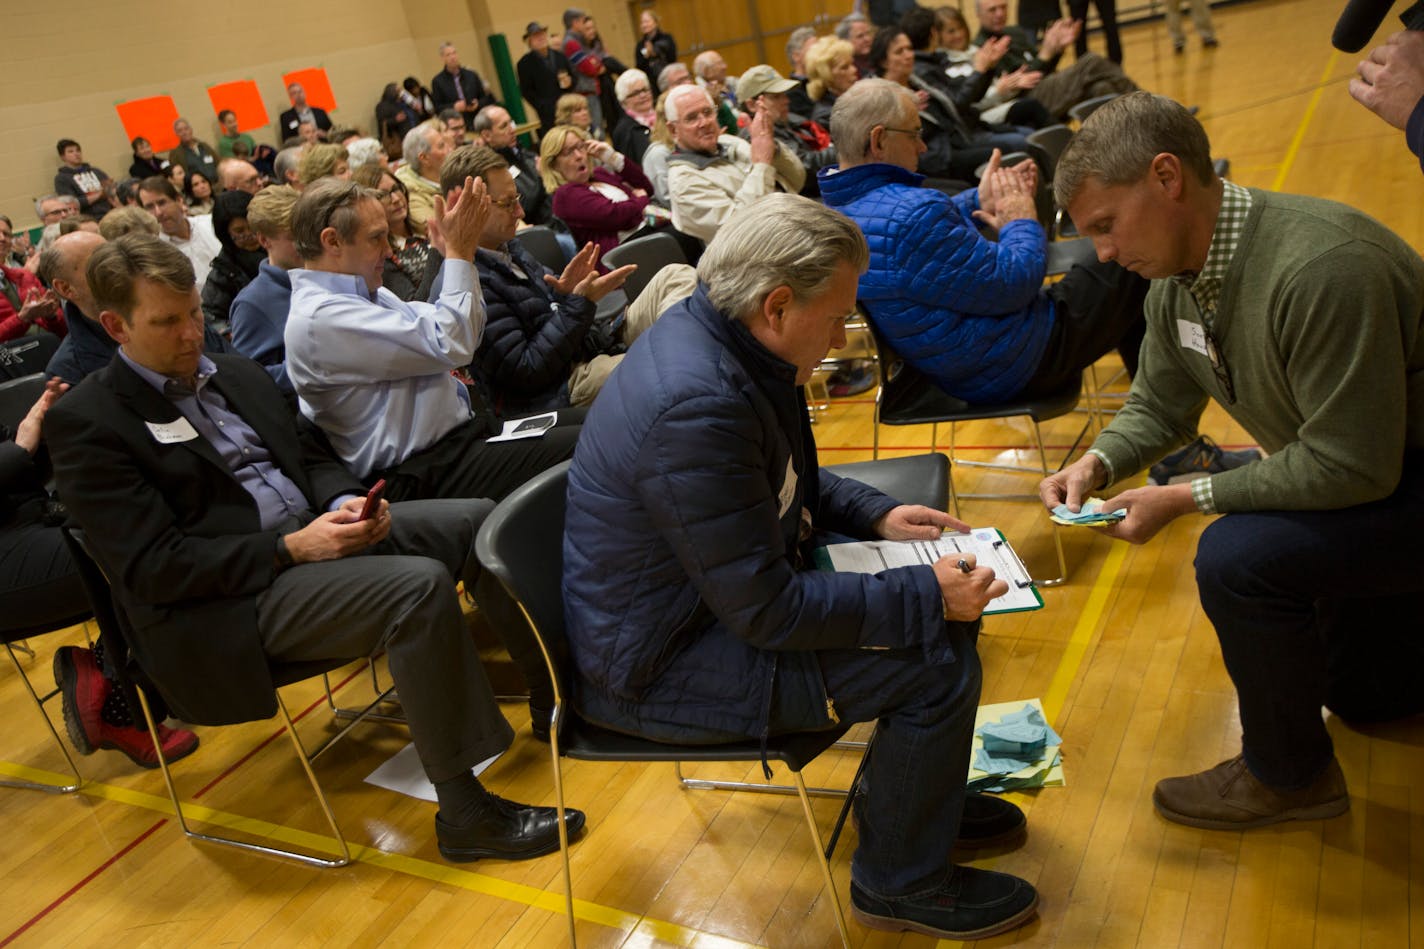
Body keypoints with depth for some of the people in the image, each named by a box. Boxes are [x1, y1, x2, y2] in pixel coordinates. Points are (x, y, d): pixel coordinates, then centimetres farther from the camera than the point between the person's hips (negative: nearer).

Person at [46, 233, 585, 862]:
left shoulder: (236, 374, 14)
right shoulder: (84, 421, -9)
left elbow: (309, 457, 20)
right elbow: (152, 568, -15)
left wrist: (345, 501, -4)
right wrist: (291, 549, -21)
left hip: (315, 529, 8)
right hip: (227, 608, -8)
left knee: (479, 519, -2)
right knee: (420, 586, -30)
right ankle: (465, 816, -21)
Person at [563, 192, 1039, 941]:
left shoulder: (713, 333, -3)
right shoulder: (695, 404, -33)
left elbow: (784, 479, 15)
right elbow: (767, 611, -27)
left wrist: (875, 514, 3)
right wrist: (925, 595, -21)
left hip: (721, 588, 10)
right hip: (659, 664, -10)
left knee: (943, 602, 12)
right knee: (938, 665, -15)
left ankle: (918, 787, 33)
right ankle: (902, 883, 9)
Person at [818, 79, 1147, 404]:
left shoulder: (845, 204, -1)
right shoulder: (910, 214, -33)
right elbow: (1010, 286, -25)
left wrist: (976, 202, 10)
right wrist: (1023, 225, -6)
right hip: (1014, 367, -10)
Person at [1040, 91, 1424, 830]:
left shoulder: (1323, 269, -35)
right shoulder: (1176, 279, -7)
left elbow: (1351, 465, -32)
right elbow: (1158, 406, 6)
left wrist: (1187, 497, -26)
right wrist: (1096, 465, -13)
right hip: (1350, 472, 9)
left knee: (1237, 559, -30)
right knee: (1362, 694, 22)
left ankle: (1288, 775, -6)